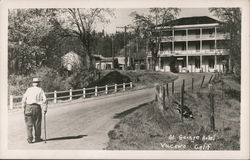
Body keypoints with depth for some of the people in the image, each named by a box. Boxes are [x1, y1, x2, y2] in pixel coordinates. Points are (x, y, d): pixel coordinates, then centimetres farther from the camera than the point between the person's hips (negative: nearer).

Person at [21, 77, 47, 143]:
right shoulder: (40, 90, 5)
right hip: (37, 108, -1)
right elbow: (44, 99, -4)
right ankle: (37, 138, 17)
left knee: (29, 124, 5)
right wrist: (45, 109, -2)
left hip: (28, 107, 1)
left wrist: (24, 108, 9)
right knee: (37, 124, 9)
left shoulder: (28, 89, 9)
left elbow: (24, 99, 4)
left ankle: (30, 139, 2)